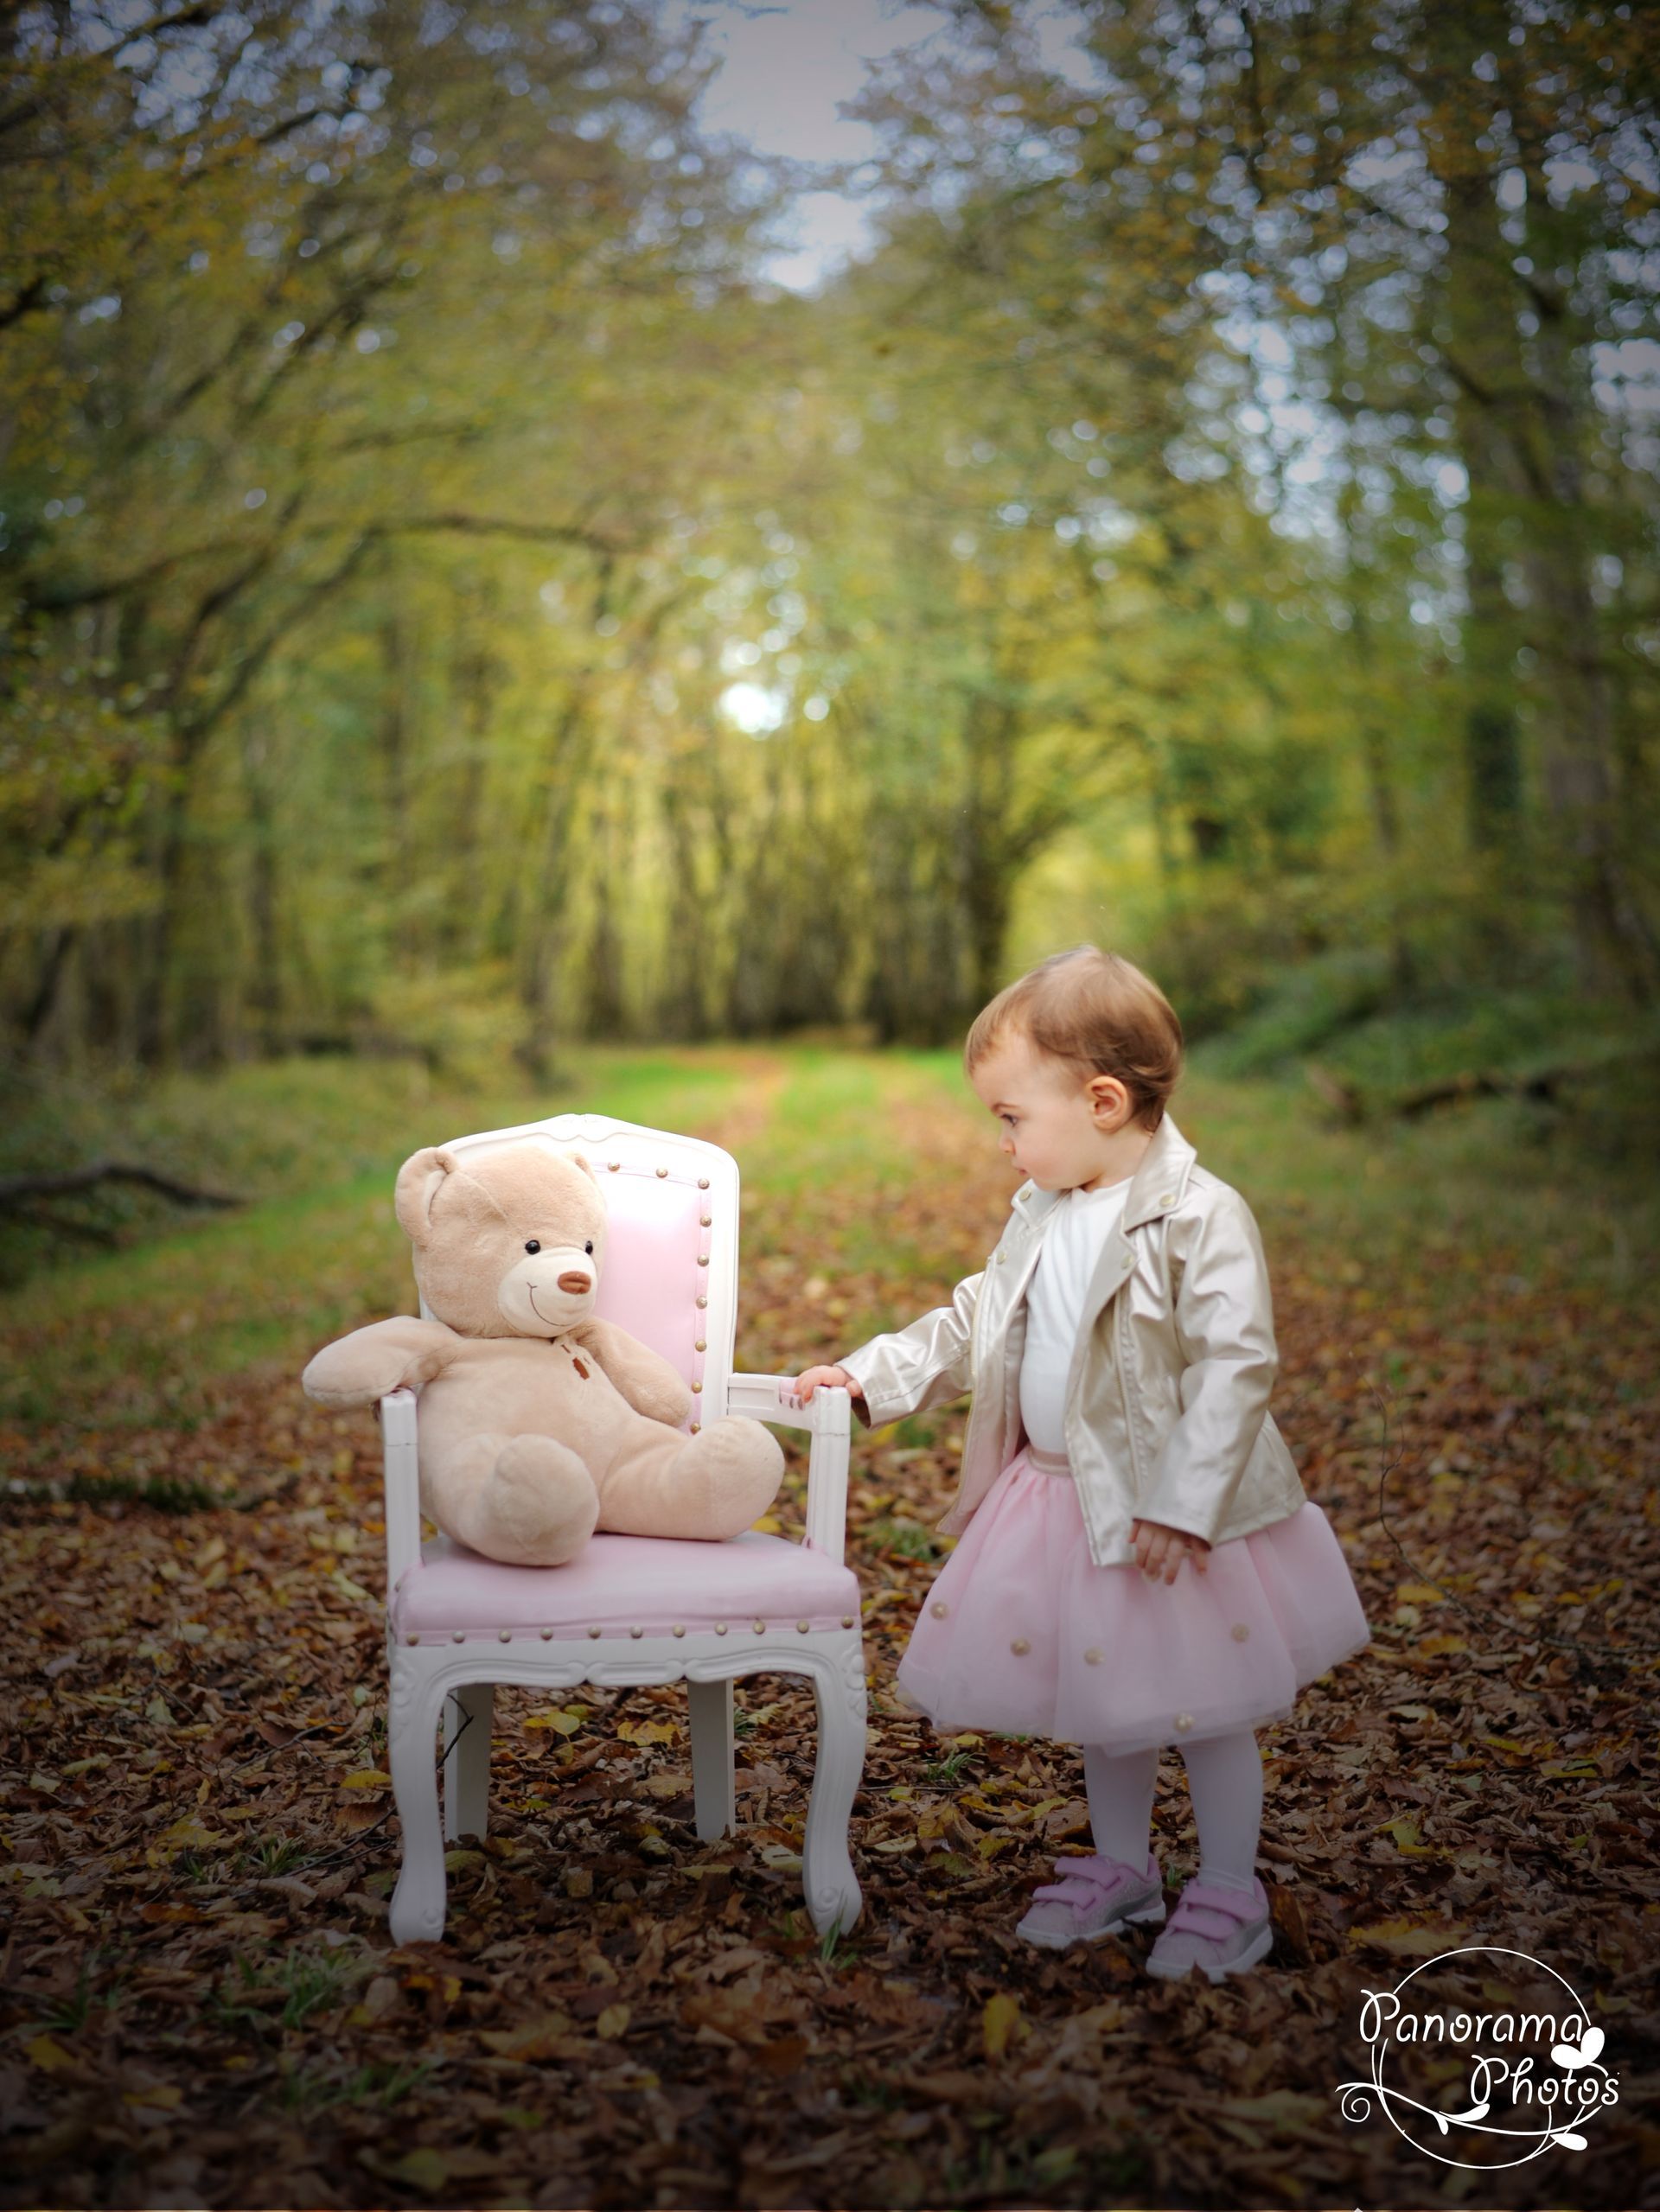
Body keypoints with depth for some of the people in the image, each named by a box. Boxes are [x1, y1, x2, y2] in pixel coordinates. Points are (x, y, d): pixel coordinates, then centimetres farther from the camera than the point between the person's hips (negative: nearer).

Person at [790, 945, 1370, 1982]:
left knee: (1202, 1707, 7)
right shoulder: (1045, 1214, 5)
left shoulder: (1200, 1217, -20)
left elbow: (1234, 1368, -23)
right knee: (1104, 1699, 19)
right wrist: (868, 1375, 7)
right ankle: (1120, 1869, 37)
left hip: (1171, 1511, -7)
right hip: (1063, 1498, 7)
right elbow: (974, 1323, 15)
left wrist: (1183, 1503, -25)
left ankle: (1230, 1897, 25)